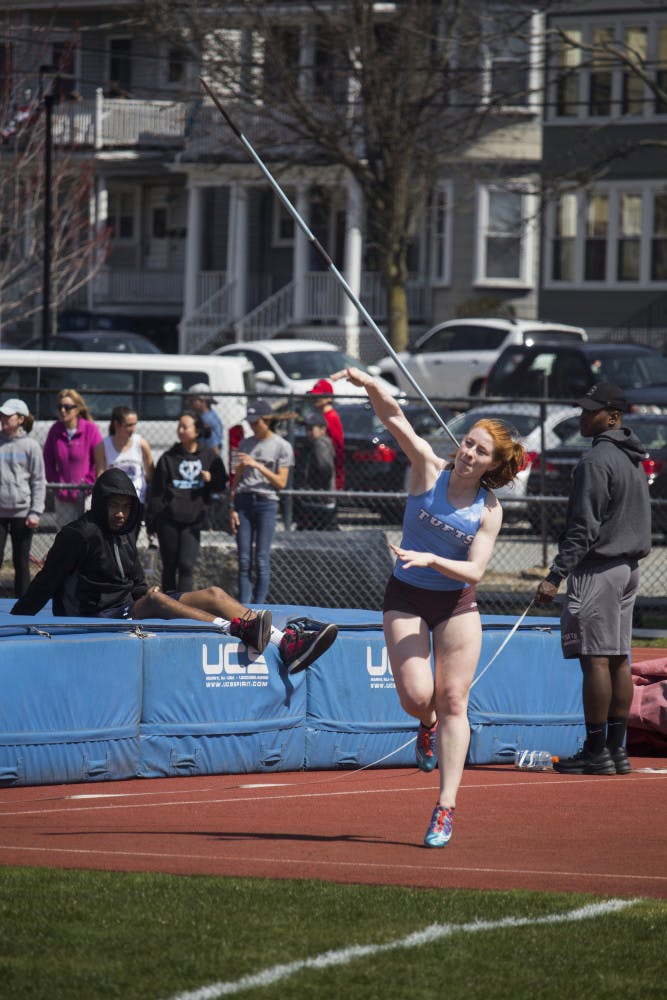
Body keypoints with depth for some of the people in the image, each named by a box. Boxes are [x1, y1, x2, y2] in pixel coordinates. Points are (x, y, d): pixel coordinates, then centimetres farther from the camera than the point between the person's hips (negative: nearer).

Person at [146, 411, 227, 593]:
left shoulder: (209, 457, 5)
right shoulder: (168, 458, 3)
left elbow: (221, 486, 12)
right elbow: (156, 492, 4)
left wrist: (211, 479, -12)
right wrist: (150, 522, 1)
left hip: (193, 521, 0)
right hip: (169, 520, 0)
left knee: (186, 566, -11)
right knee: (169, 567, 6)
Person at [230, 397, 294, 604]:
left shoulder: (282, 446, 2)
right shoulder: (246, 444, 14)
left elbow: (281, 482, -3)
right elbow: (237, 478, 15)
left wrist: (258, 465, -12)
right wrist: (233, 508, 7)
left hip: (266, 503, -4)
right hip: (243, 501, 4)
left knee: (261, 561, -5)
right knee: (244, 560, 0)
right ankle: (243, 607, 2)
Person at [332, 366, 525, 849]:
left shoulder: (490, 510, -8)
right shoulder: (429, 468, -8)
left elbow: (474, 571, -13)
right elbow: (395, 417, -19)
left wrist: (430, 559, -28)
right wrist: (370, 384, -36)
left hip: (457, 604, 0)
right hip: (407, 597, 0)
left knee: (453, 701, -5)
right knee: (416, 695, -12)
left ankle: (447, 806, -2)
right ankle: (429, 724, 28)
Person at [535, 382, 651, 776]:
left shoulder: (596, 461, -15)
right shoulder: (634, 460, 14)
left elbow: (584, 528, -20)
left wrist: (555, 576, -19)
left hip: (598, 568, -10)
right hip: (629, 566, 10)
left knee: (596, 658, -8)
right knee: (619, 659, 10)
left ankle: (596, 752, -9)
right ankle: (617, 750, 11)